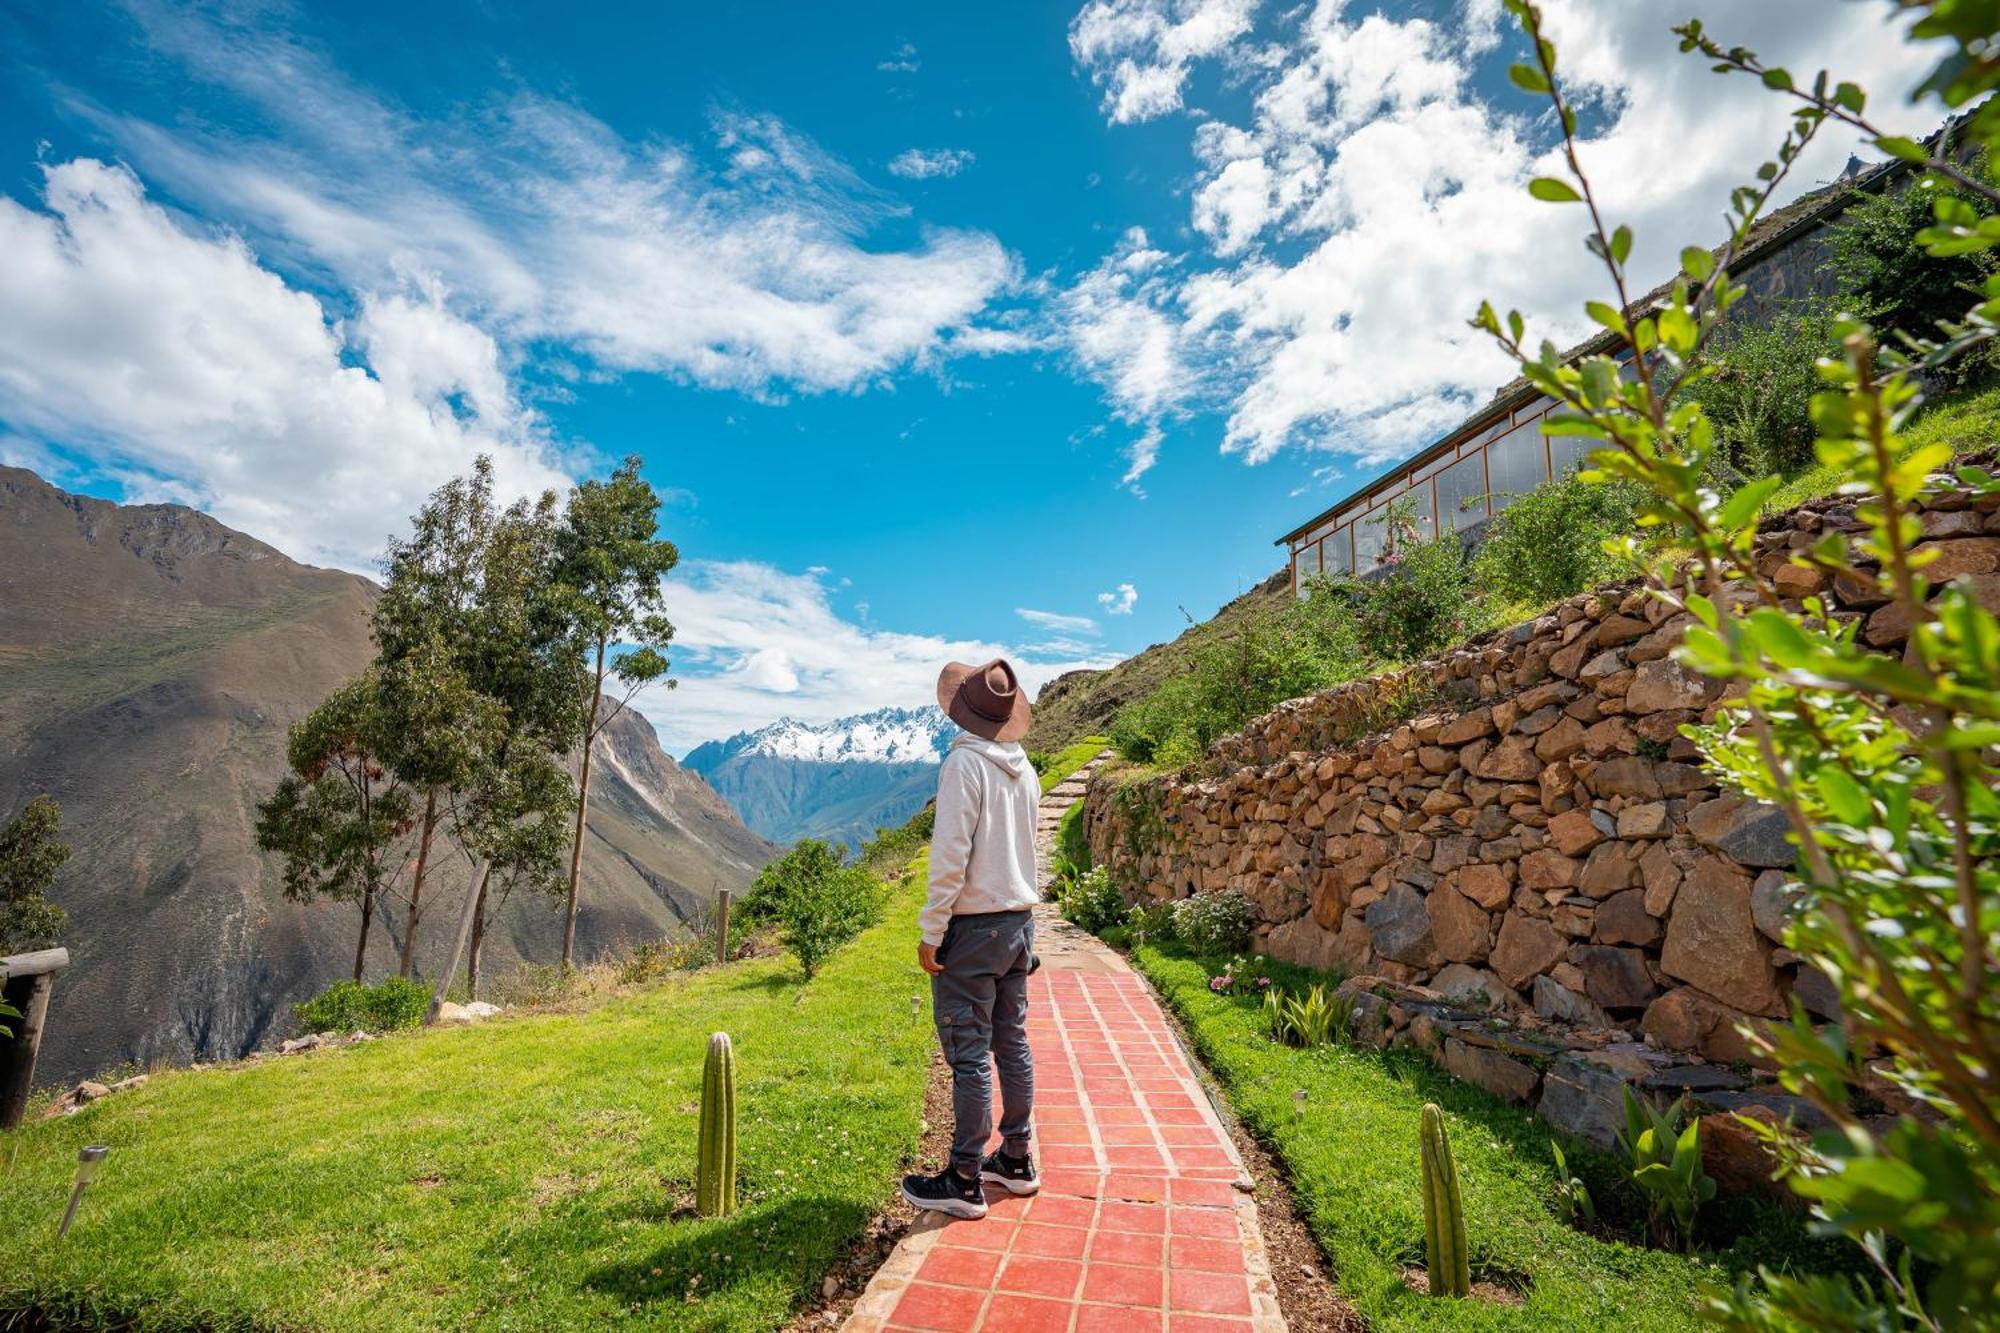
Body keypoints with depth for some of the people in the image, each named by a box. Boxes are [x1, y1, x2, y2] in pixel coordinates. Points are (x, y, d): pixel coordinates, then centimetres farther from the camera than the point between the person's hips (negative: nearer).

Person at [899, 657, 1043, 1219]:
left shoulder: (964, 762, -16)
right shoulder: (1023, 768, 7)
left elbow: (951, 854, -20)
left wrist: (931, 930, -14)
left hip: (972, 925, -8)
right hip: (1018, 920, 8)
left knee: (968, 1053, 0)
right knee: (1012, 1044, 16)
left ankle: (965, 1181, 10)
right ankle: (1016, 1160, 28)